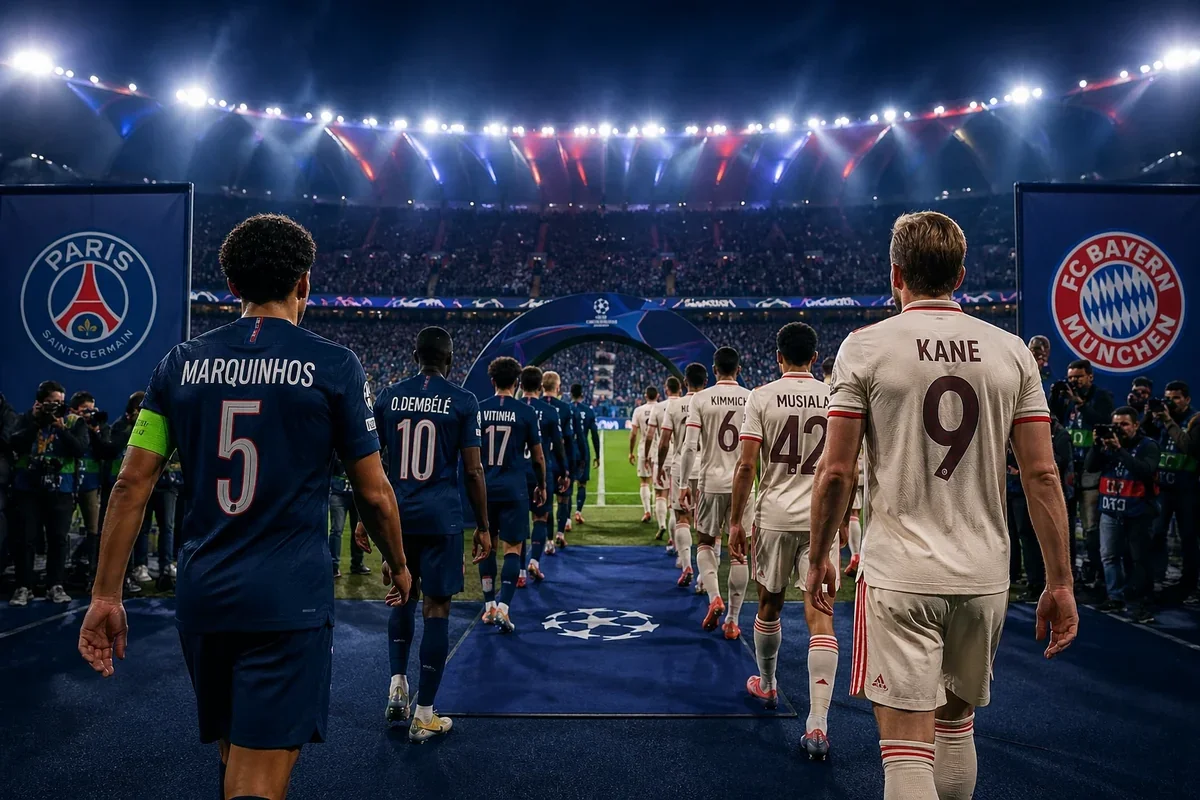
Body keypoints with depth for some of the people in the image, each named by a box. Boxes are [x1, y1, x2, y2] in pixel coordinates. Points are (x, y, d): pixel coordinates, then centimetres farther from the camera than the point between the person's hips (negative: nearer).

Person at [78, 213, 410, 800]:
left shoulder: (182, 362, 5)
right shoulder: (332, 365, -6)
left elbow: (132, 483, 2)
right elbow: (373, 493, -2)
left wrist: (106, 594, 8)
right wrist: (399, 566, 15)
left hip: (202, 593, 5)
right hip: (288, 598, -5)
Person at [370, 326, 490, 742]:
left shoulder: (387, 398, 4)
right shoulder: (463, 402, -3)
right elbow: (473, 470, -4)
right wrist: (483, 527, 3)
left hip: (397, 515, 3)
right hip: (442, 519, -3)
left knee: (402, 598, 22)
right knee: (436, 608, 3)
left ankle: (397, 686, 14)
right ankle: (424, 715, 8)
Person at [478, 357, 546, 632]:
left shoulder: (478, 410, 1)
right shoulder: (526, 412, -4)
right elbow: (537, 456, 1)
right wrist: (542, 485, 16)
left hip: (485, 486, 3)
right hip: (514, 488, -2)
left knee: (487, 546, 14)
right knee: (512, 548, 1)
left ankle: (489, 607, 20)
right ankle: (503, 609, -8)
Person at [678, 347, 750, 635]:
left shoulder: (701, 399, -4)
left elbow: (690, 446, -8)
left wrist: (684, 483, 1)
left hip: (711, 482, -1)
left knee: (705, 542, 17)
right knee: (739, 552, 7)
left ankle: (714, 598, -4)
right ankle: (732, 621, 12)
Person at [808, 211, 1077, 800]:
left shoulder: (866, 345, -5)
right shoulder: (1011, 351, 4)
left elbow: (836, 470, -7)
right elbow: (1042, 475, 1)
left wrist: (818, 557, 6)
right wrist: (1059, 584, 7)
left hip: (900, 574, -4)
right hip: (985, 575, 4)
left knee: (906, 745, -1)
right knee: (957, 725, 23)